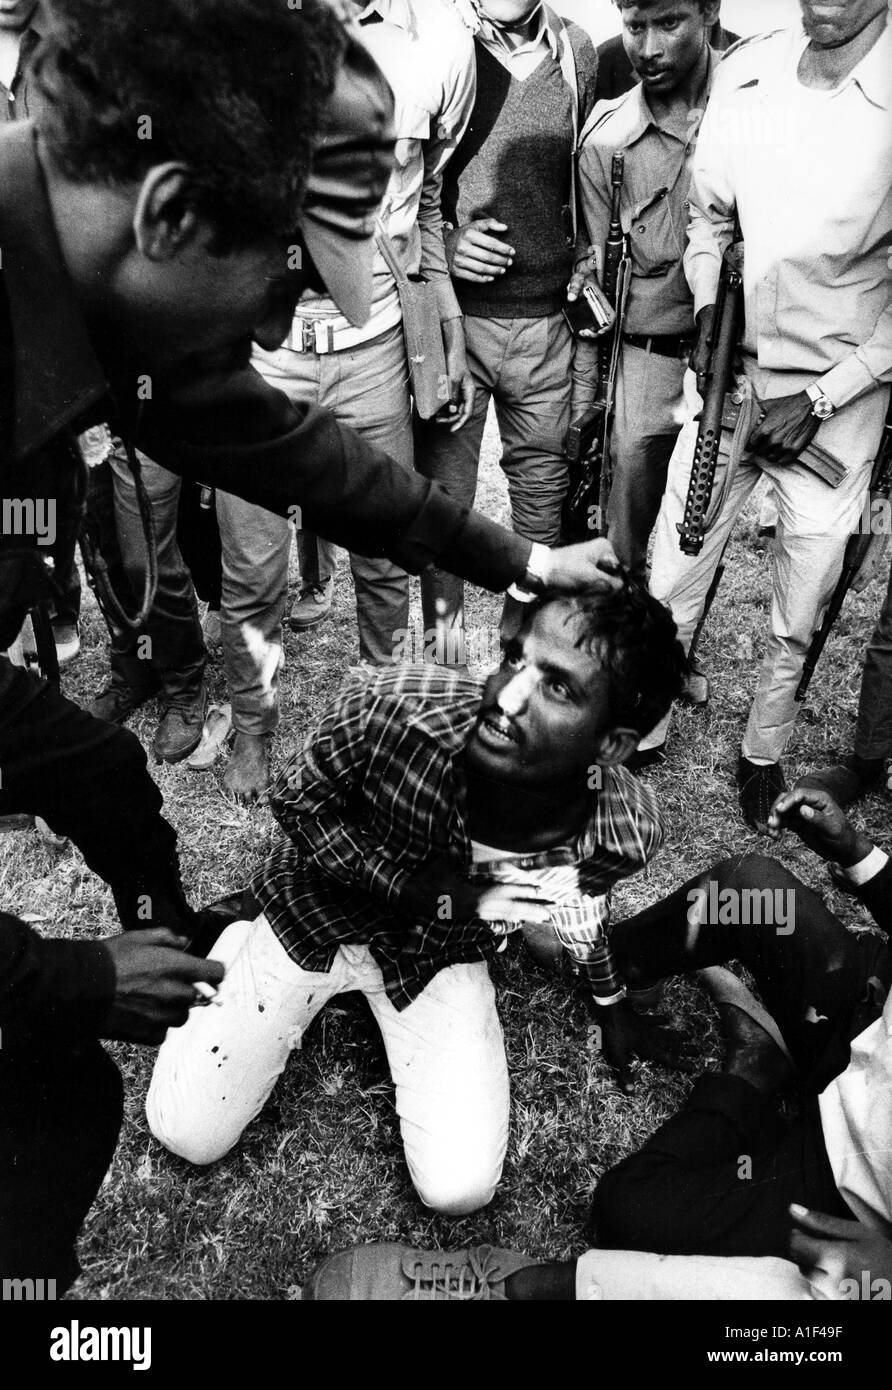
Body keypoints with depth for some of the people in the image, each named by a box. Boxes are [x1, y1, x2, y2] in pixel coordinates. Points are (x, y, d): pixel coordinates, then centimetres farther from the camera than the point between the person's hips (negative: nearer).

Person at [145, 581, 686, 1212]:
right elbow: (298, 801, -16)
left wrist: (612, 1005, 16)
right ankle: (236, 942, 26)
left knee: (461, 1189, -6)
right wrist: (420, 890, -28)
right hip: (318, 914, -1)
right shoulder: (390, 709, -38)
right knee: (189, 1137, 2)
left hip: (441, 954, 1)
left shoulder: (628, 828, -29)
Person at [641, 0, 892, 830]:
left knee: (797, 619, 9)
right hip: (726, 378, 3)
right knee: (669, 585, 7)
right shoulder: (744, 72, -1)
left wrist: (822, 396, -13)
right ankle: (644, 731, 29)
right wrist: (708, 307, 0)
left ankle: (764, 751, 33)